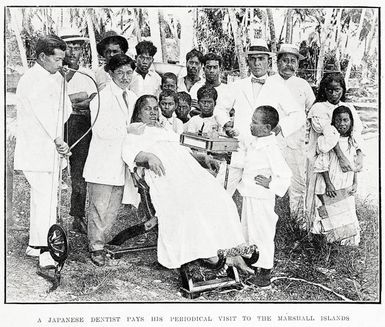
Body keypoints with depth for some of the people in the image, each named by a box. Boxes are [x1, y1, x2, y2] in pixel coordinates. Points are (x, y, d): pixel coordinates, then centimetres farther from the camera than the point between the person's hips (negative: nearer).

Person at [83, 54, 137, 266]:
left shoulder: (132, 98, 14)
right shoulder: (101, 97, -9)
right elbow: (102, 130, -18)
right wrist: (130, 131, -16)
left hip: (122, 161, 7)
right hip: (103, 163, -7)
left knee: (113, 208, 13)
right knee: (99, 207, 1)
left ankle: (101, 240, 29)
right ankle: (96, 247, 14)